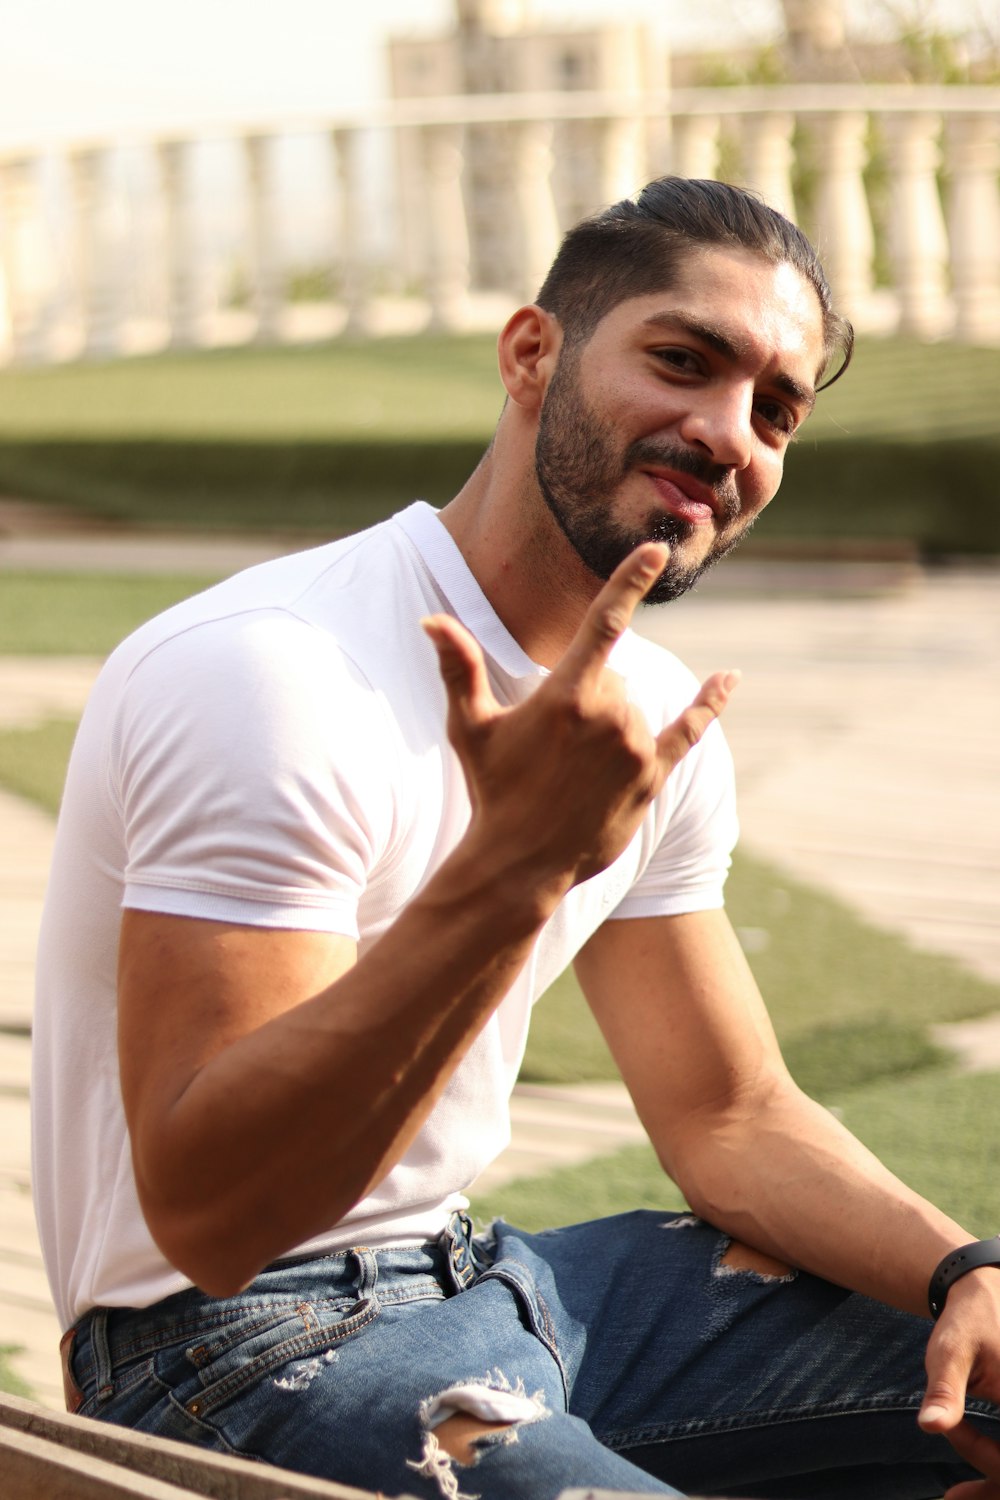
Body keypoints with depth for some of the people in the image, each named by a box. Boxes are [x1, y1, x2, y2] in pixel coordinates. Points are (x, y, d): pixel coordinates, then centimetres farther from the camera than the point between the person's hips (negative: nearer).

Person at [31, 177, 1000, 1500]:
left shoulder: (651, 721, 6)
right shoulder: (271, 680, -22)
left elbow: (733, 1115, 12)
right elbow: (205, 1211, -28)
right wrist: (519, 860, -37)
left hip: (474, 1277, 8)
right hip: (246, 1347, -8)